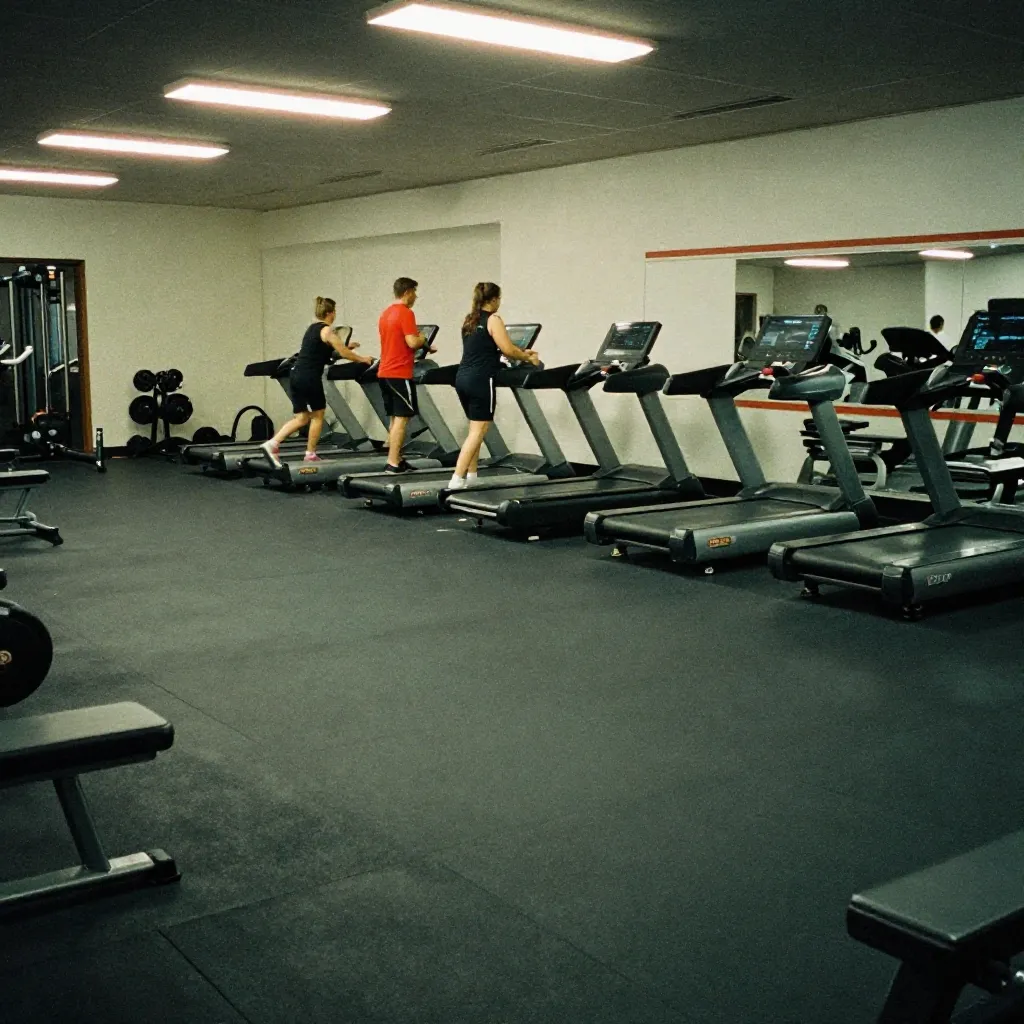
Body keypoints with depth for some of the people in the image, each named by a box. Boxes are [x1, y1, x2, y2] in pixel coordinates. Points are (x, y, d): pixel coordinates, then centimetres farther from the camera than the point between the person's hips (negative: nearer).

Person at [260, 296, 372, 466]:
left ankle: (272, 444, -2)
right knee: (317, 415, 7)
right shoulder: (327, 330, -7)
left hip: (295, 375, 8)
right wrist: (362, 359, 8)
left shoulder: (312, 328, 19)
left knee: (302, 418, 10)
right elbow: (343, 353, -7)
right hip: (309, 377, -8)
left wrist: (345, 346, 37)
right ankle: (310, 454, 11)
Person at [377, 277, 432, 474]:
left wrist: (420, 344, 24)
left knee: (395, 418, 13)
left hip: (385, 373, 9)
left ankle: (396, 460, 14)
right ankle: (393, 463, -9)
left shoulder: (386, 314, 16)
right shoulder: (406, 313, -12)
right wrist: (423, 339, 1)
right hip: (399, 374, -9)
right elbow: (412, 342, -21)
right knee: (402, 418, -6)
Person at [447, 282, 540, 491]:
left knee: (476, 429, 16)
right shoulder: (493, 320, -7)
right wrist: (528, 358, 7)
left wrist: (521, 352, 29)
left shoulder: (469, 319, 18)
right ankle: (456, 480, -12)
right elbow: (507, 350, -12)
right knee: (478, 431, -5)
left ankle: (470, 476, 16)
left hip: (463, 378, 8)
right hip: (480, 380, -8)